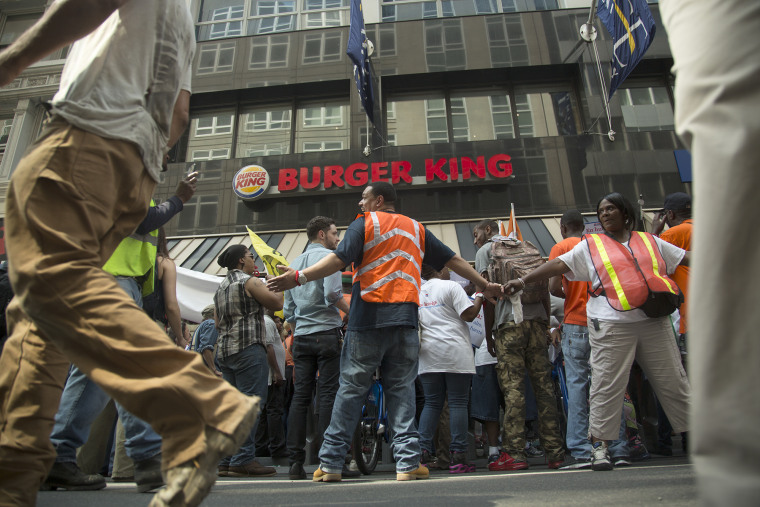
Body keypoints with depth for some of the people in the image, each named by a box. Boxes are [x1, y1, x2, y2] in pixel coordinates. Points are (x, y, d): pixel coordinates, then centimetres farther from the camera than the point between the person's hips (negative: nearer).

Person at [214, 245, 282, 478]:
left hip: (224, 350, 9)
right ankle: (243, 460, -10)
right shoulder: (250, 282, -6)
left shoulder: (221, 287, 19)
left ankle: (227, 460, 12)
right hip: (248, 347, -9)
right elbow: (277, 304, -8)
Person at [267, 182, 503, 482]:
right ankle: (407, 463, 3)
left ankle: (331, 463, 8)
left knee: (351, 387, 3)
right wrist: (485, 286, 28)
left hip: (368, 317, -3)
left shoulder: (364, 223, 5)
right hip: (405, 318, 3)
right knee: (402, 390, 7)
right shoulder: (416, 229, 18)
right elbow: (452, 260, 21)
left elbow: (340, 259, -10)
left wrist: (299, 277, -14)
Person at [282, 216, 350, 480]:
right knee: (329, 394, -4)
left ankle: (296, 461, 6)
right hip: (326, 332, -7)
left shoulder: (295, 262, 20)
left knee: (300, 396, 5)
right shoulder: (327, 256, -2)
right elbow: (332, 293, -18)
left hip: (301, 337, 7)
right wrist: (350, 311, -3)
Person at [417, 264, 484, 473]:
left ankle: (422, 452, 2)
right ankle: (458, 456, 0)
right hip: (454, 353, -5)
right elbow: (469, 315, -8)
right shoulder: (451, 286, -2)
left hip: (428, 355, 5)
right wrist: (480, 295, 4)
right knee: (458, 402, -1)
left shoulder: (416, 292, 15)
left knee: (432, 403, 9)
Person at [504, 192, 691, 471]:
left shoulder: (650, 241, 17)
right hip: (612, 325, -3)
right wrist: (523, 280, -9)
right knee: (607, 386, -5)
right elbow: (559, 264, 1)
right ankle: (600, 446, 3)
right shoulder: (590, 245, 9)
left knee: (673, 382, 9)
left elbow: (687, 257, 24)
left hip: (654, 322, 3)